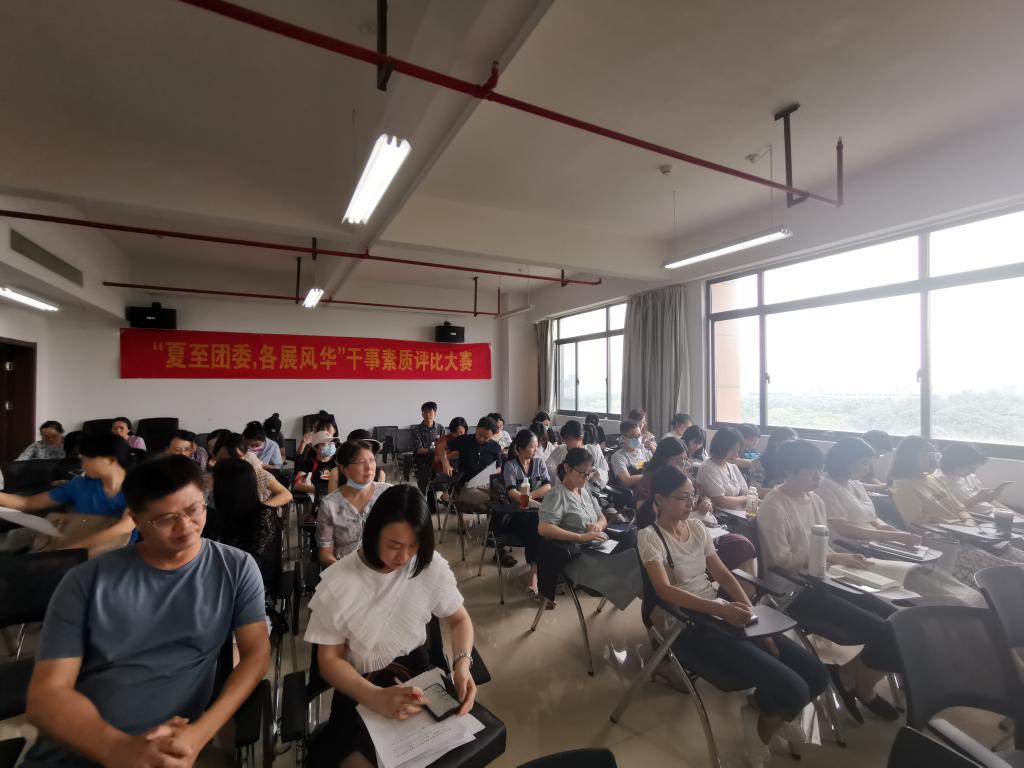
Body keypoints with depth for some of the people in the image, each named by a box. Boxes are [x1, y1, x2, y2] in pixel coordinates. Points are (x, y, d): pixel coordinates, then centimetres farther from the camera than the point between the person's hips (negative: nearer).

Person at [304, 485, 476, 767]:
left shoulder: (431, 566, -14)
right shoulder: (337, 583, -18)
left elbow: (460, 620, 0)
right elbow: (330, 660, -10)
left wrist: (462, 664, -21)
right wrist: (377, 698, -28)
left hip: (417, 673, 2)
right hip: (360, 688, -2)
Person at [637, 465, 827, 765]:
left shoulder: (696, 526, 8)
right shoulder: (649, 536, -14)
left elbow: (723, 574, 7)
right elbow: (665, 591, -26)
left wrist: (750, 611, -8)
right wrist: (722, 609, -35)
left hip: (722, 612, 7)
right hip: (689, 626, -7)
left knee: (816, 675, -3)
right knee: (792, 690, -17)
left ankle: (769, 713, 23)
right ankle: (765, 722, 17)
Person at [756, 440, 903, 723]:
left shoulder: (814, 500, 9)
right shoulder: (773, 508, -18)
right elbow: (783, 561, -19)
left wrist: (844, 559, -5)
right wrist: (832, 558, -17)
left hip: (821, 581, 9)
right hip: (796, 592, -9)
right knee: (882, 631, -13)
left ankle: (852, 676, 14)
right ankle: (862, 688, 17)